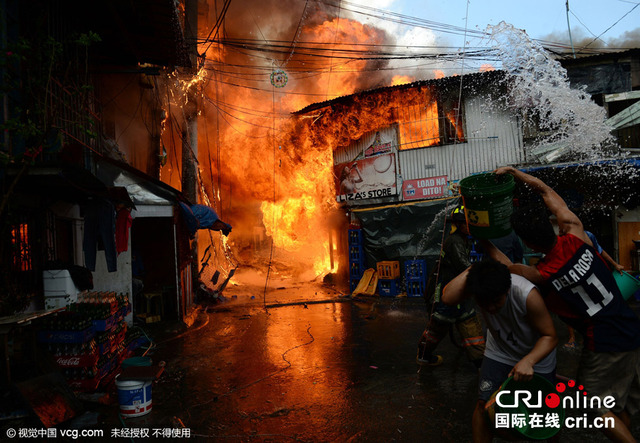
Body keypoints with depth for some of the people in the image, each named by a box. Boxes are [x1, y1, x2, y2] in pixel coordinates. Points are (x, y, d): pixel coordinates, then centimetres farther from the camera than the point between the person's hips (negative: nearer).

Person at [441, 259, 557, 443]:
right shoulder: (478, 285, -27)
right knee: (485, 404, -9)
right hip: (499, 353, 2)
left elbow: (550, 336, -25)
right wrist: (472, 269, -43)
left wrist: (528, 361, -40)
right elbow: (448, 298, -46)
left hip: (536, 354, -1)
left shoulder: (528, 295, -36)